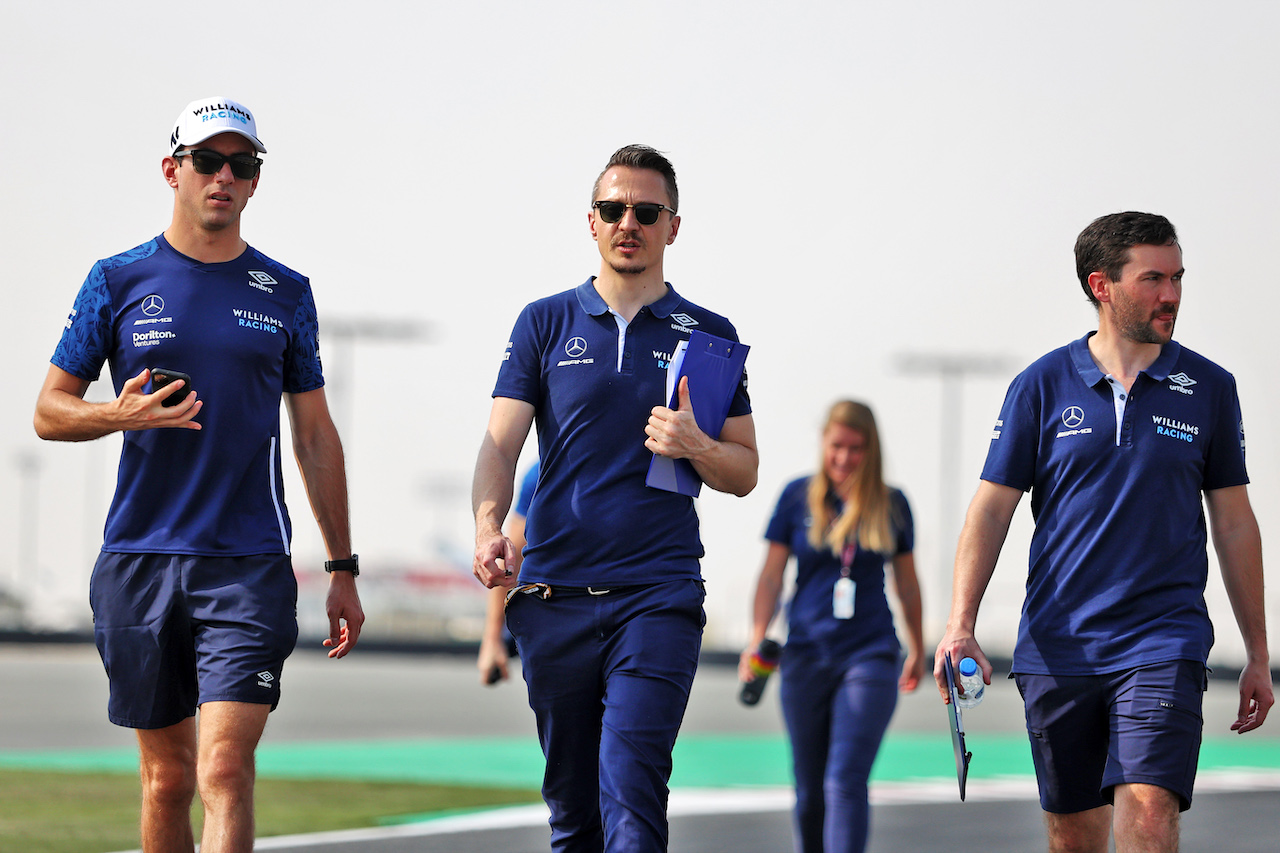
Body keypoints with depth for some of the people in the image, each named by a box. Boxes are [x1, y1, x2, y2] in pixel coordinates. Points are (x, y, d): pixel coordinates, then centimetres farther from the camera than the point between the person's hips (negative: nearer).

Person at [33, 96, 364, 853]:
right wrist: (121, 414, -14)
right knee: (168, 777, 8)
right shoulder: (118, 281, 5)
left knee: (225, 771, -15)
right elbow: (50, 412, 8)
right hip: (139, 561, 1)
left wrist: (343, 570, 10)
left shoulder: (285, 294, 9)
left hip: (251, 564, -1)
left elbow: (316, 436, 13)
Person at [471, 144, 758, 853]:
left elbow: (744, 472, 12)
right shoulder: (545, 323, 10)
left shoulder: (710, 335, 10)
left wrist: (694, 447, -11)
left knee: (631, 791, -17)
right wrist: (488, 530, -17)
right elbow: (500, 445, 2)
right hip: (554, 596, 2)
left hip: (659, 597, -2)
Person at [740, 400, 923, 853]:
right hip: (805, 656, 1)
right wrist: (757, 641, -7)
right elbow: (771, 575, 5)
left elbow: (907, 582, 15)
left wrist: (917, 649, 22)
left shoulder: (892, 505, 4)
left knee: (846, 780, -15)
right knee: (810, 789, 7)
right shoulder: (798, 496, 3)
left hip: (870, 654, -1)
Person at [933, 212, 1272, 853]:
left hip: (1164, 643, -1)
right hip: (1055, 649, 1)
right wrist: (960, 627, -7)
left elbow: (1234, 524, 11)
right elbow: (991, 510, 4)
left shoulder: (1209, 389, 5)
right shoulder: (1042, 386, 3)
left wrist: (1257, 656, 11)